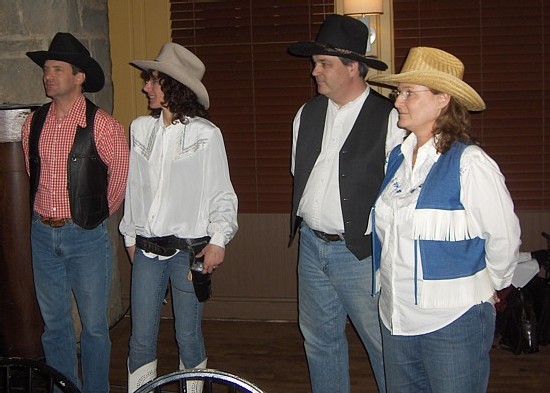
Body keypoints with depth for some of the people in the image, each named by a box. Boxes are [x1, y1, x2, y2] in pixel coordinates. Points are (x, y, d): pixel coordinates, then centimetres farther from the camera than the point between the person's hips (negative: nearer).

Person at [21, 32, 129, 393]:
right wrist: (46, 213, 14)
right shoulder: (34, 122, 4)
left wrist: (99, 213, 7)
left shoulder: (102, 125, -11)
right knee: (54, 323, 15)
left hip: (86, 235, -4)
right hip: (43, 234, 5)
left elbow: (120, 175, -2)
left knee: (94, 325, 6)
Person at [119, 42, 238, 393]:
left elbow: (221, 193, -3)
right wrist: (131, 235, 16)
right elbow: (134, 187, 13)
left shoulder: (206, 134, -7)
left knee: (188, 336, 6)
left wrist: (218, 239, -12)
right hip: (147, 248, 4)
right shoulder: (141, 128, 6)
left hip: (189, 247, -3)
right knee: (141, 338, 7)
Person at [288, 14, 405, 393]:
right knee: (319, 340, 17)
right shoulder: (307, 114, 8)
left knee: (384, 345, 2)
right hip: (311, 245, 6)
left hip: (361, 251, -6)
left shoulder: (388, 119, -12)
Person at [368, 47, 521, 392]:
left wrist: (488, 286, 4)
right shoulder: (398, 157, 5)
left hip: (454, 323, -6)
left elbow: (504, 238, -9)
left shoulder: (469, 163, -15)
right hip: (396, 320, 6)